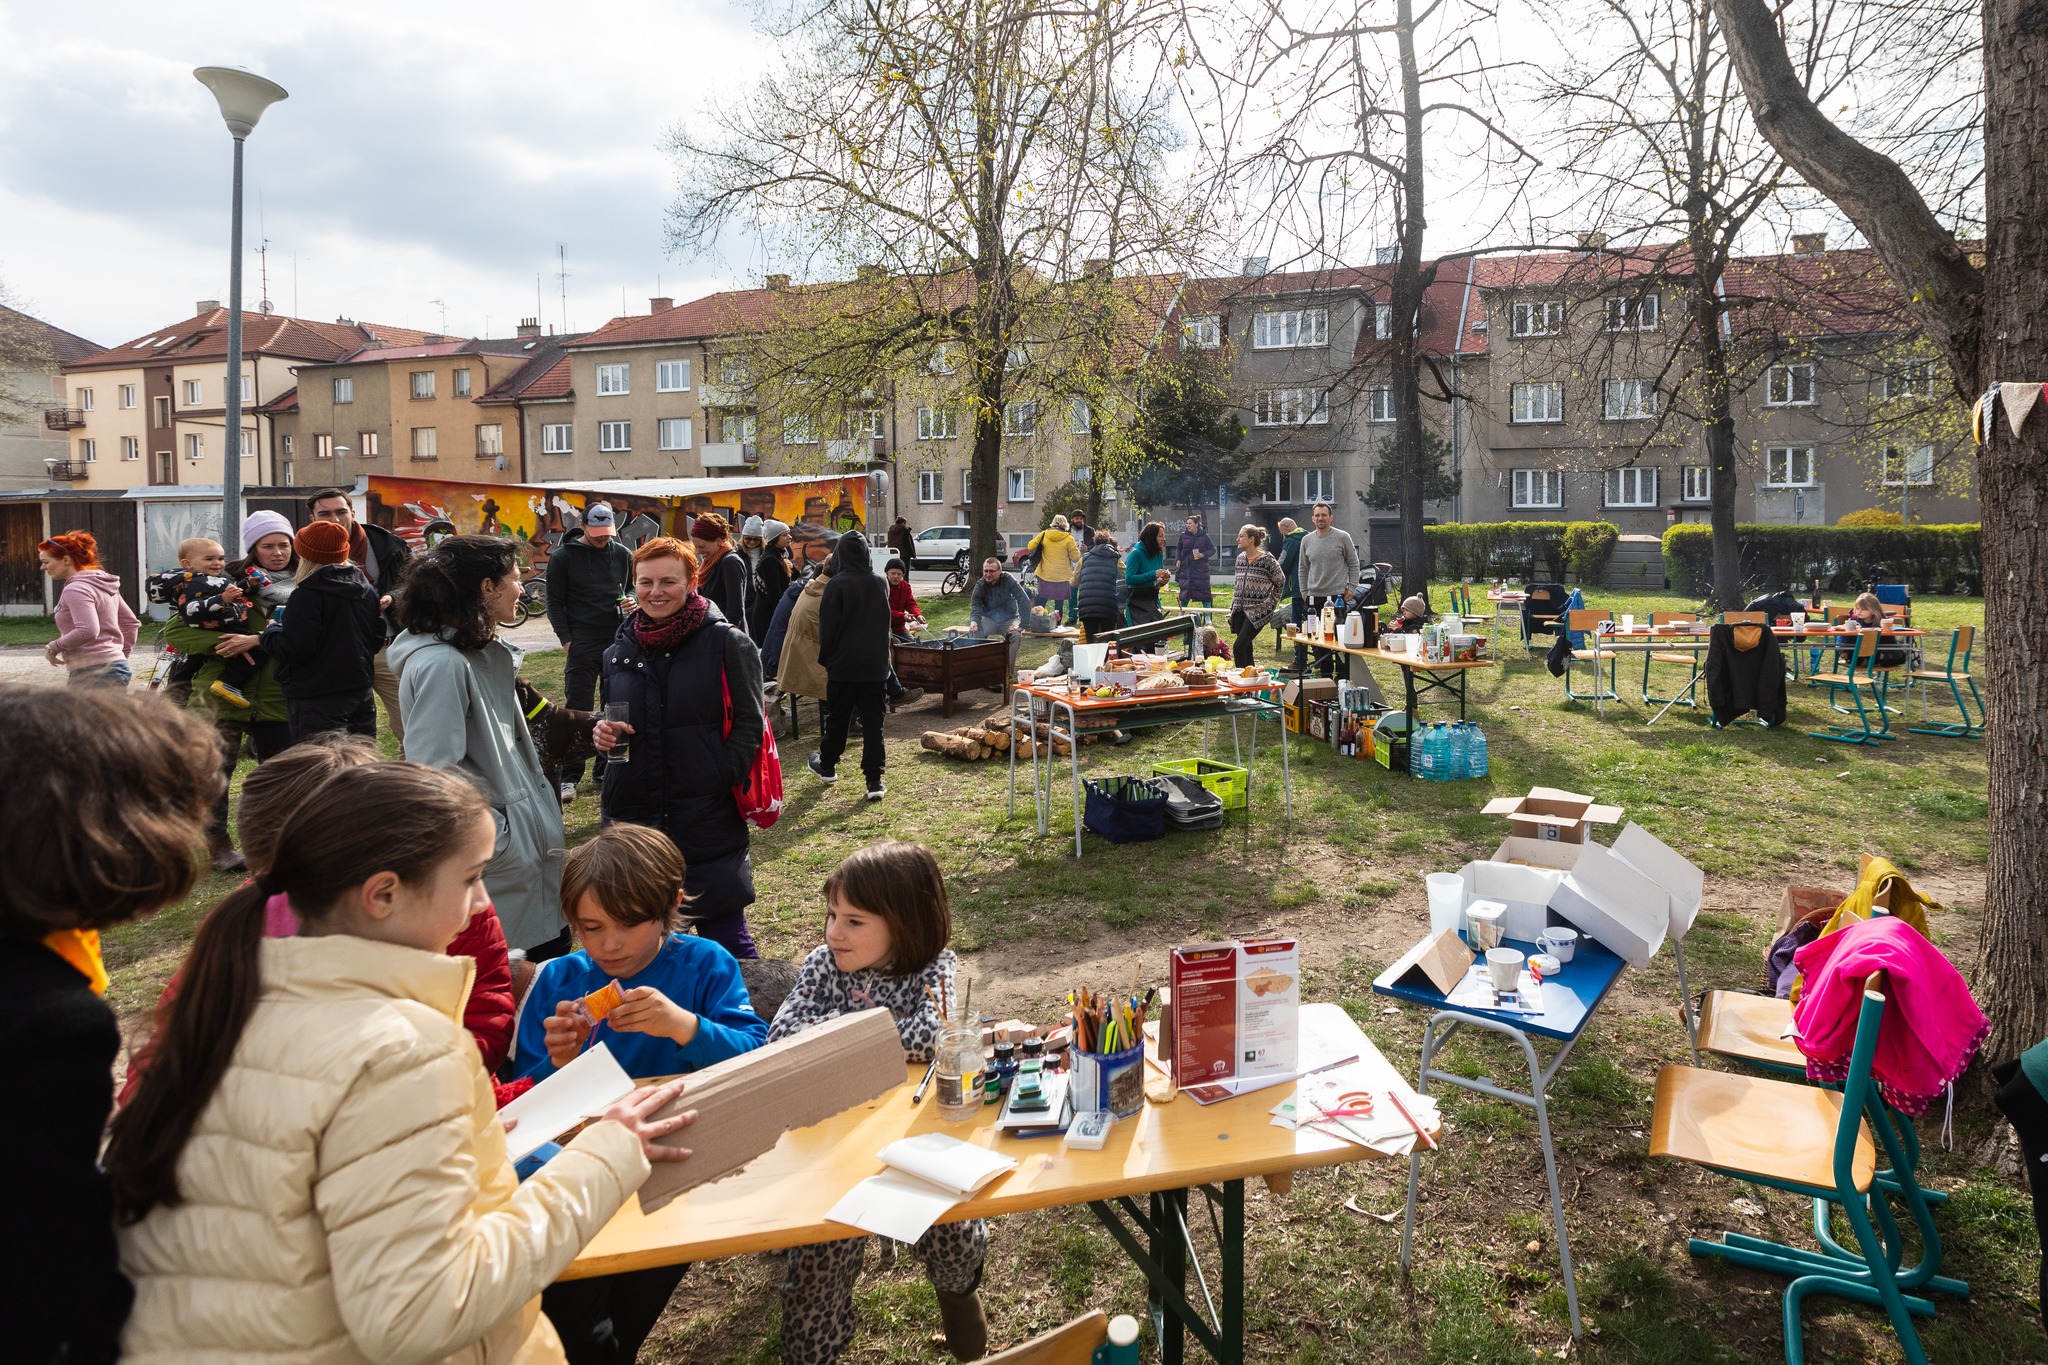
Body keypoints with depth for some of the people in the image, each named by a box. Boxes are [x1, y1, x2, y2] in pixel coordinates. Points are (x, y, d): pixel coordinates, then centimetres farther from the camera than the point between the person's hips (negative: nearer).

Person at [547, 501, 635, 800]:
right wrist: (566, 639, -7)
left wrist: (632, 599, -4)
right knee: (577, 711, -3)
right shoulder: (563, 556, -2)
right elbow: (555, 601, 0)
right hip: (581, 646, -4)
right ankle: (569, 777, 3)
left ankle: (606, 770, 19)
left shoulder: (623, 554, 7)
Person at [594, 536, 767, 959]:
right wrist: (603, 735, 0)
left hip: (709, 822, -5)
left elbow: (749, 723, -5)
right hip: (634, 816, 5)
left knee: (724, 933, -1)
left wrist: (717, 783, -14)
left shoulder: (726, 644, -5)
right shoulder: (618, 652, 11)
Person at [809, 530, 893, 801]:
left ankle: (827, 766, 31)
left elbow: (828, 626, -8)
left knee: (837, 719, 13)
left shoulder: (837, 584, -11)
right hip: (876, 665, 3)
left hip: (843, 665, -3)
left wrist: (824, 659, 2)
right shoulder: (880, 584, 2)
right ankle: (874, 780, -2)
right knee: (873, 722, 2)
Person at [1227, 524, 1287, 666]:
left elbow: (1280, 582, 2)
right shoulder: (1240, 558, 10)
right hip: (1240, 610, 6)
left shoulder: (1267, 560, -9)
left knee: (1238, 647, -16)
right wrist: (1233, 607, 15)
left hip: (1258, 611, -6)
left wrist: (1271, 602, 1)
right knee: (1246, 649, 7)